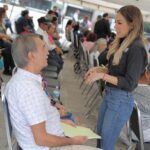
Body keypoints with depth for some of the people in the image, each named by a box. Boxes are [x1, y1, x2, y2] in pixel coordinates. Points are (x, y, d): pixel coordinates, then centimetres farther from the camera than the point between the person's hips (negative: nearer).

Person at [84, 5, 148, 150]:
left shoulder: (137, 48, -19)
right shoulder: (121, 43, 5)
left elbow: (130, 83, -20)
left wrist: (102, 75, -23)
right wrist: (98, 70, 1)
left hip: (121, 100, -8)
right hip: (108, 94, 8)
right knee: (99, 138, 20)